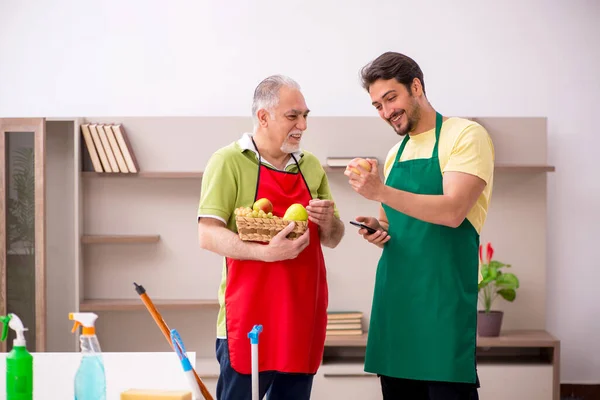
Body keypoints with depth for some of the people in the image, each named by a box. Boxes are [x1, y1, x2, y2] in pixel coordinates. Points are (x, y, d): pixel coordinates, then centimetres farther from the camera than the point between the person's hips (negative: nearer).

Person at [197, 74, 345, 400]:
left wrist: (327, 221, -5)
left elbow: (332, 239, 18)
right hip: (248, 320, -6)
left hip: (302, 318, 6)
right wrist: (266, 252, -27)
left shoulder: (311, 166, 12)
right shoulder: (229, 161, -6)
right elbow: (208, 235, -14)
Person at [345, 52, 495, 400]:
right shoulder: (394, 155, 17)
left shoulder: (466, 135, -5)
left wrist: (380, 192, -22)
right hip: (395, 296, 7)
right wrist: (379, 229, 4)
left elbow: (453, 211, -18)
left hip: (443, 297, -7)